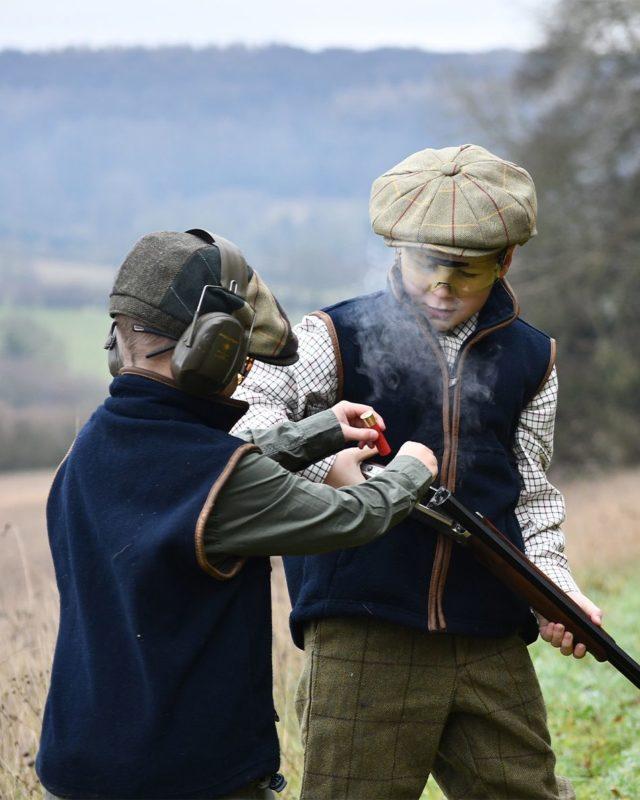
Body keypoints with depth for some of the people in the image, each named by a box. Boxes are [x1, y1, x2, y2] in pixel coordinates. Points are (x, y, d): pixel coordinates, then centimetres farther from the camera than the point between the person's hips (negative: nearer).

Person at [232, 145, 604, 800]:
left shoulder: (529, 359, 15)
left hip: (492, 647, 3)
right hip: (364, 640, -3)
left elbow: (530, 494, 16)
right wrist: (327, 459, -27)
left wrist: (552, 581, -1)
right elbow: (247, 408, -11)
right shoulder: (337, 338, 4)